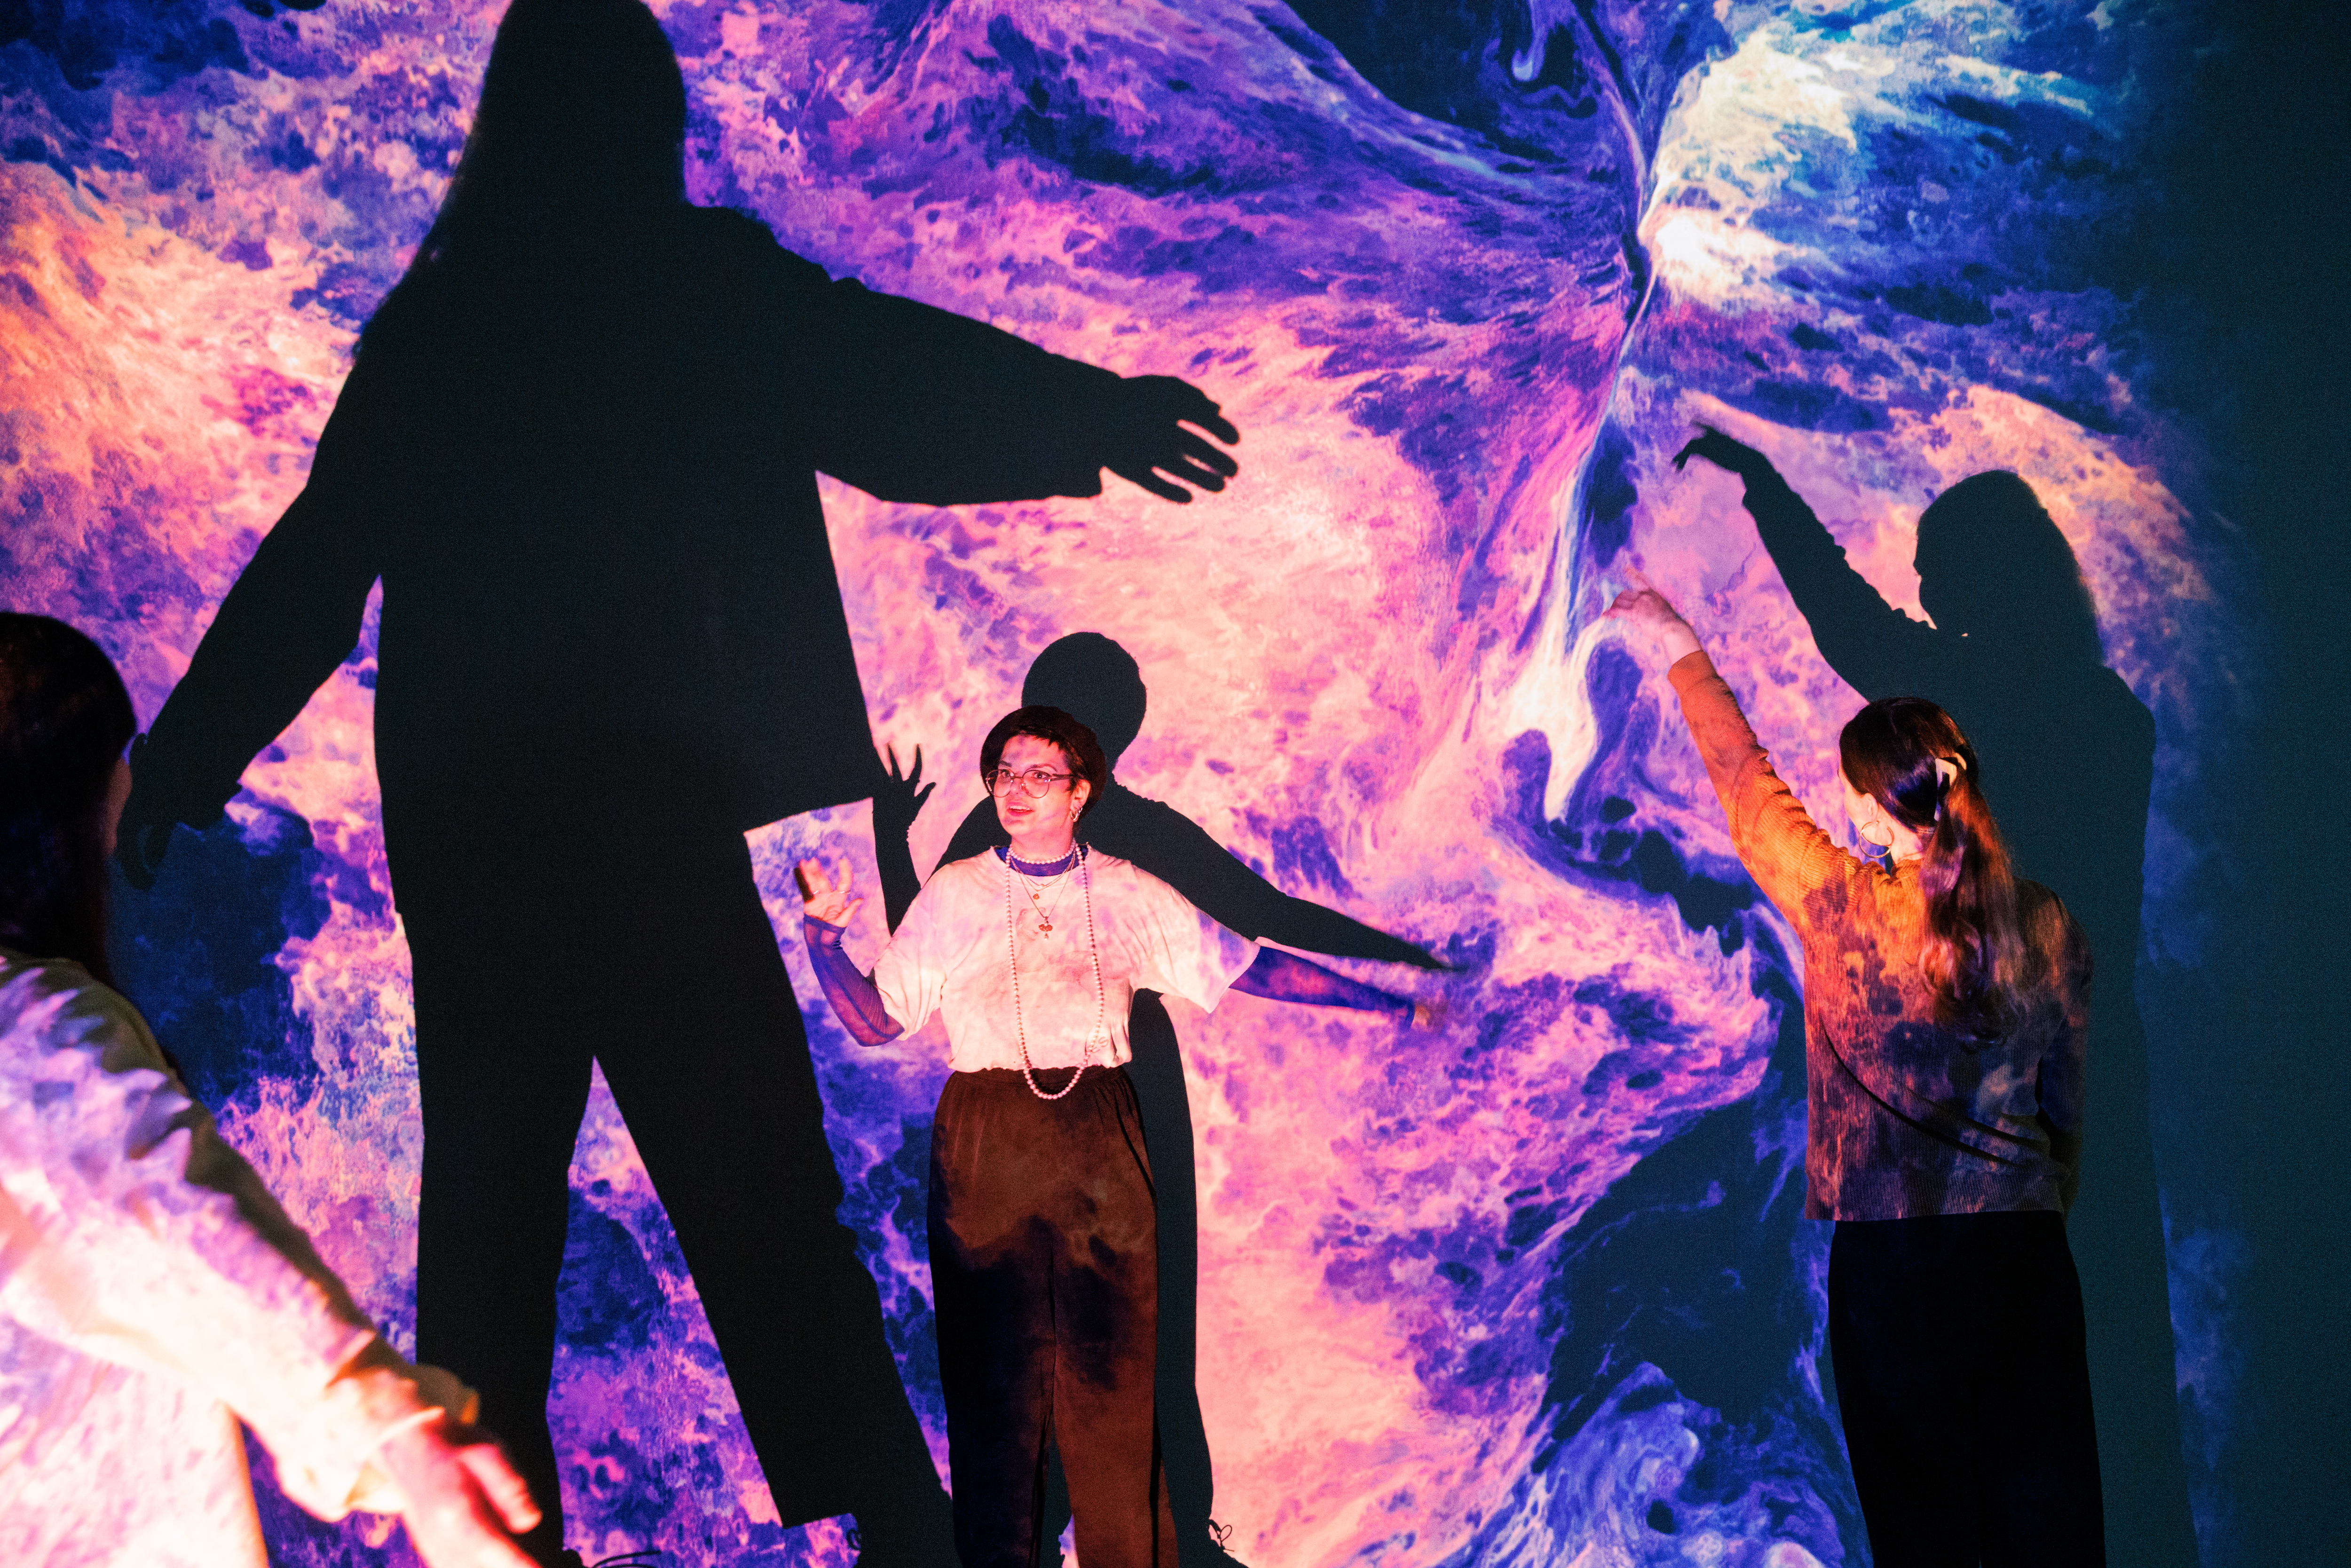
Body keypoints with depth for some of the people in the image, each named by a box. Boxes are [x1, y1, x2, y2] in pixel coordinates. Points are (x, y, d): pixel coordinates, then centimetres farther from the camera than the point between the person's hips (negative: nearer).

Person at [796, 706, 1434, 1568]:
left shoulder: (1129, 896, 4)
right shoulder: (952, 896, 3)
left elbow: (1248, 968, 5)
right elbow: (874, 1020, 2)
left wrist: (1386, 1002, 3)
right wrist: (824, 934, -13)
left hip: (1100, 1149, 0)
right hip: (984, 1154, 0)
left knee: (1111, 1370, 0)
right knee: (996, 1373, 2)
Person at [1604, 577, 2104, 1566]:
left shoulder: (1847, 912, -14)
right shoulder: (2051, 928, -2)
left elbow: (1749, 789, 1)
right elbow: (2065, 1104, 9)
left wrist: (1679, 652, 14)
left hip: (1890, 1260, -3)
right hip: (2027, 1252, 3)